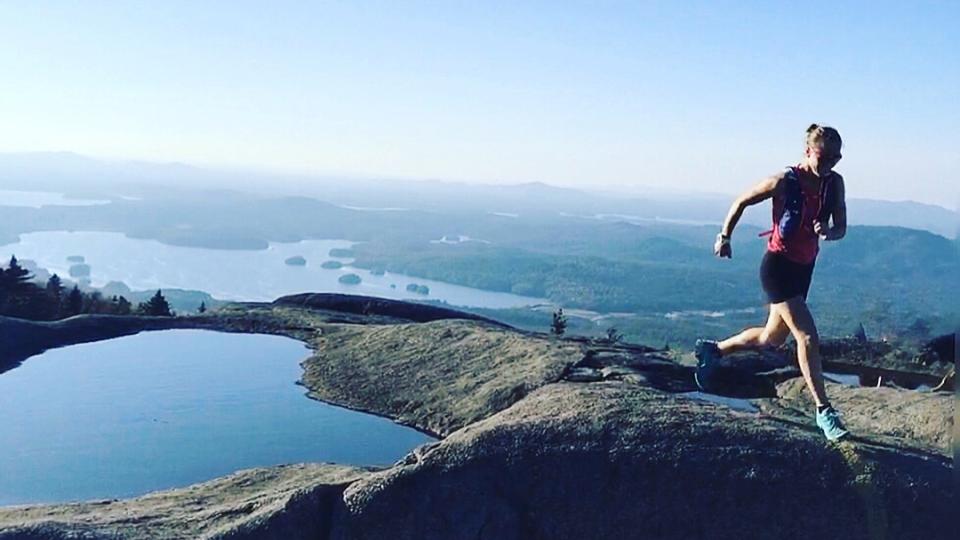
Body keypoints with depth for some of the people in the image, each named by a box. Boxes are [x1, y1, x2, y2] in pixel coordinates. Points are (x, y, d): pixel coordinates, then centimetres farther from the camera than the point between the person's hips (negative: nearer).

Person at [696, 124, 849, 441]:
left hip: (803, 269, 7)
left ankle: (712, 349, 38)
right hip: (778, 267, -7)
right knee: (808, 337, -13)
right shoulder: (784, 182, -17)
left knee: (771, 339, 18)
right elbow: (742, 201, -4)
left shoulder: (834, 183, -1)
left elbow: (841, 228, -1)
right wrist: (725, 236, 2)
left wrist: (828, 231, -24)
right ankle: (824, 410, -3)